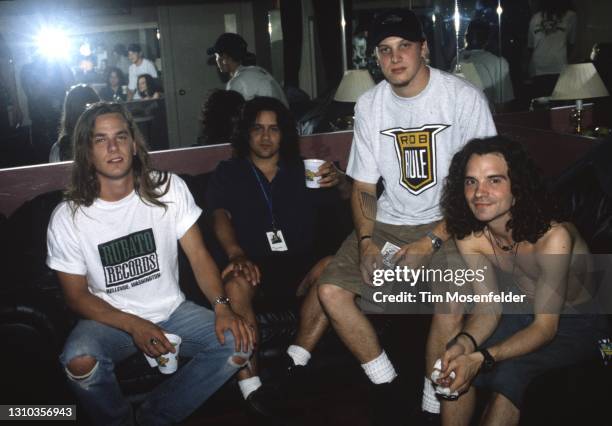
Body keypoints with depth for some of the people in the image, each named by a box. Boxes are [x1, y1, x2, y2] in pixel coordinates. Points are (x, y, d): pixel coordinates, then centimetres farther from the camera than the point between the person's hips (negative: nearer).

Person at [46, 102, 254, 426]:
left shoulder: (169, 189, -7)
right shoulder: (67, 218, -10)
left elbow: (198, 254, -6)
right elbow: (77, 295, -6)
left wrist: (221, 306, -23)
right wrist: (134, 325, -22)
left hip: (172, 311, 2)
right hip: (109, 318, -2)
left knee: (237, 343, -20)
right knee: (79, 360, -34)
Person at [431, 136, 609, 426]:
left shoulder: (553, 236, -32)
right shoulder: (468, 237, -15)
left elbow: (545, 326, -29)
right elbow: (488, 307, -13)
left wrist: (481, 359, -44)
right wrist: (465, 343, -36)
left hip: (578, 325, -5)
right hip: (521, 315, 5)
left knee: (508, 370, -30)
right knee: (454, 360, -17)